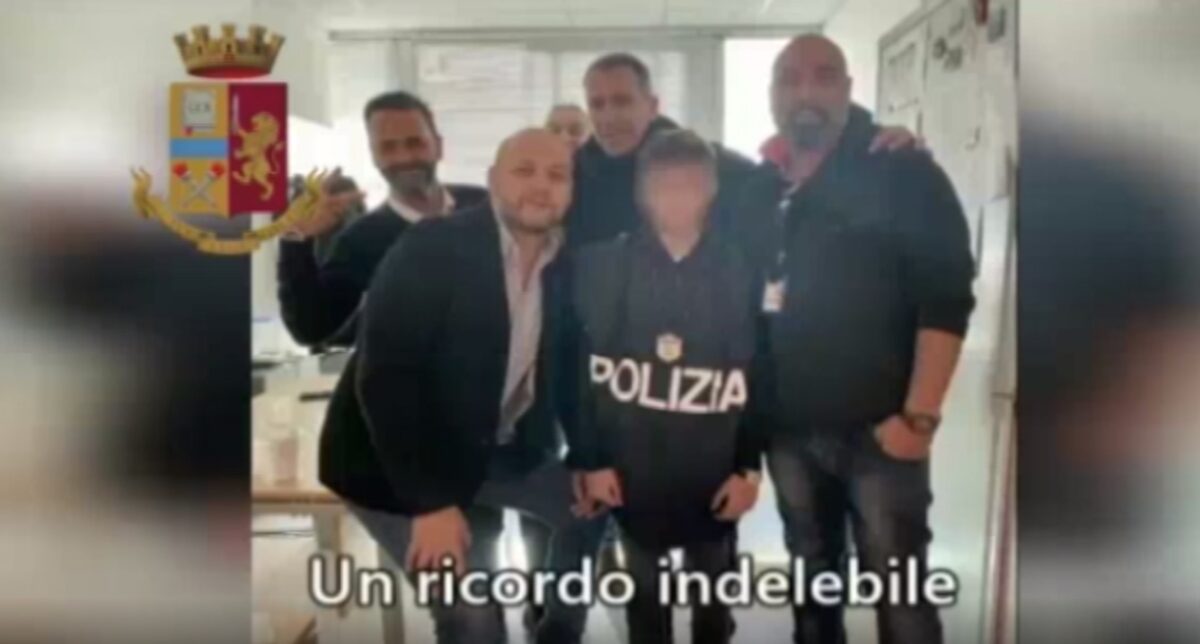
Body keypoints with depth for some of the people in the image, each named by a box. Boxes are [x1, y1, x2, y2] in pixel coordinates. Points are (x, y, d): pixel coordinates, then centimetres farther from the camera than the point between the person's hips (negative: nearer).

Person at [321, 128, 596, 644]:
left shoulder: (566, 263, -4)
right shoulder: (431, 250, -22)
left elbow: (564, 366, 8)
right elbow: (385, 377, -25)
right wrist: (430, 501, -27)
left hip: (500, 451, 7)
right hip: (398, 464, -6)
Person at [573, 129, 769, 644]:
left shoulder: (739, 272, -5)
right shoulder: (603, 266, -6)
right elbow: (581, 367, -5)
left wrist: (749, 465, -5)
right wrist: (591, 460, -6)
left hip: (713, 470, 1)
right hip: (633, 468, 0)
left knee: (713, 593, 20)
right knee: (645, 593, 17)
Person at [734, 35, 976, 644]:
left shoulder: (903, 174, -6)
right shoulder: (756, 190, 9)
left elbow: (946, 298, -11)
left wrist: (919, 415, -16)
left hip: (878, 427, -4)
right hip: (787, 427, 5)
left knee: (898, 591, 2)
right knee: (811, 577, 19)